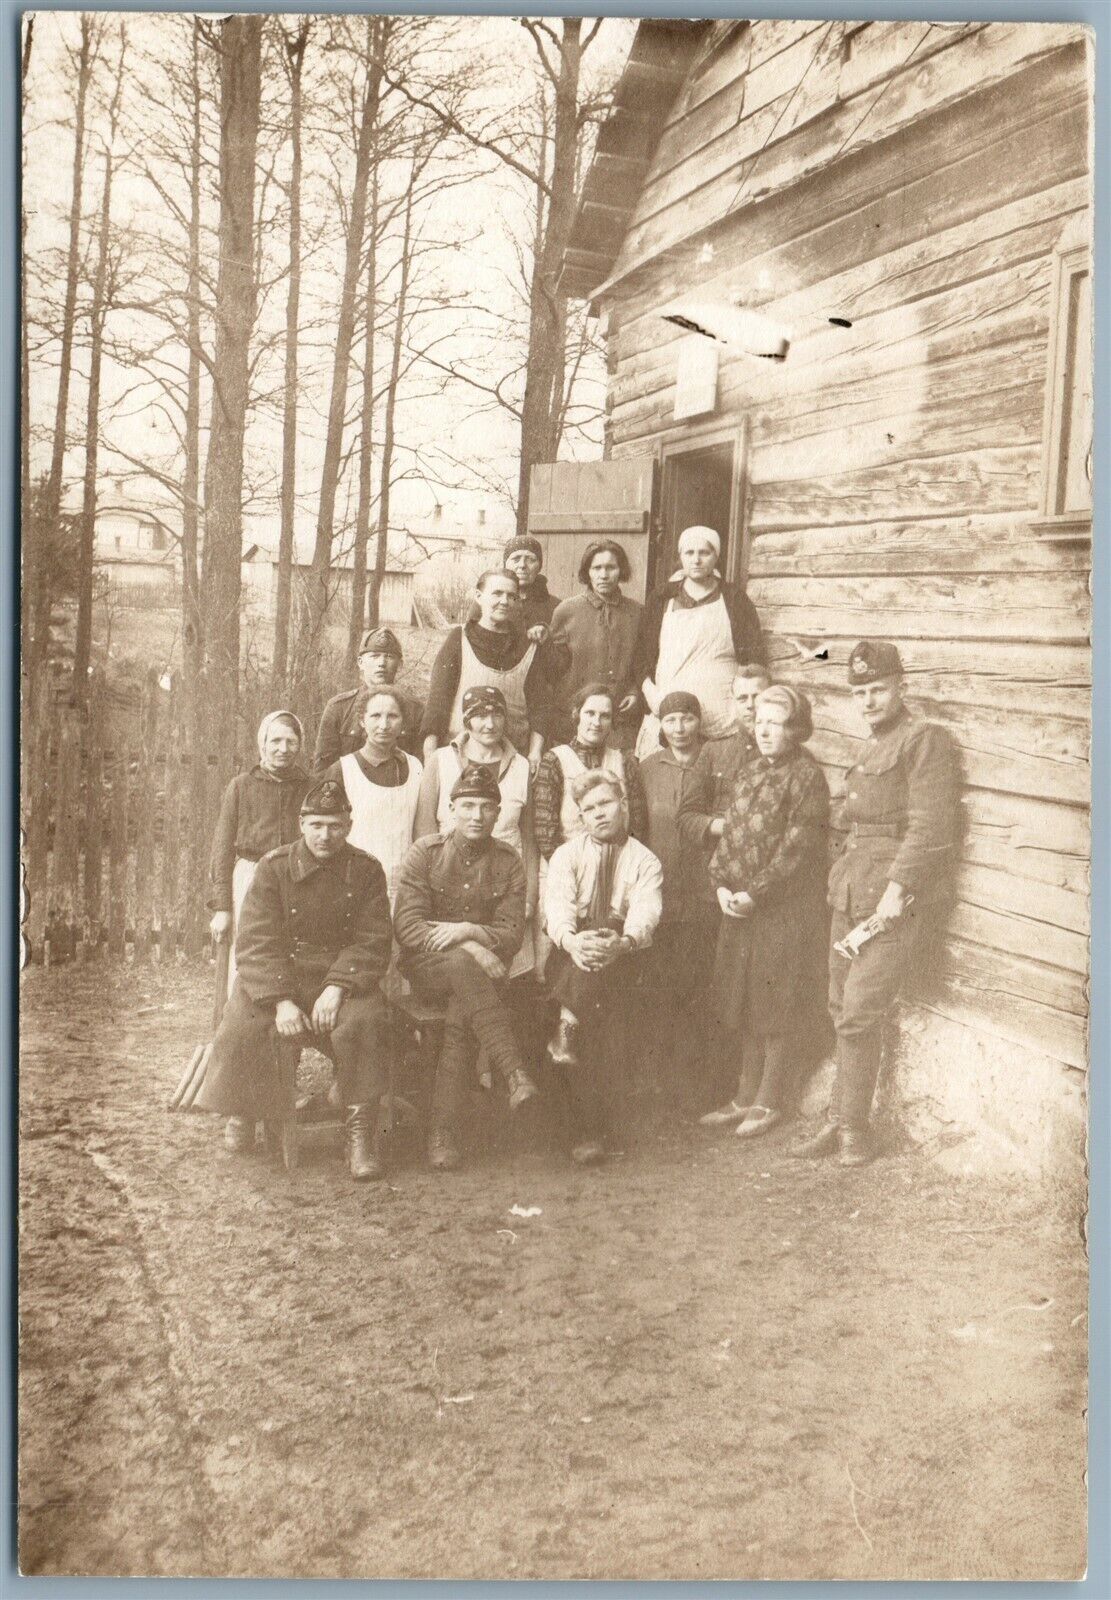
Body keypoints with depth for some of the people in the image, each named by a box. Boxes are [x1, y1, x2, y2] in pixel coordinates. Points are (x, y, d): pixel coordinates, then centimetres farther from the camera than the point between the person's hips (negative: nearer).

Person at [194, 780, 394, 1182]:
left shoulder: (366, 871, 2)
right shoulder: (274, 867, 0)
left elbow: (372, 942, -3)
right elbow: (256, 942, -7)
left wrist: (337, 987, -20)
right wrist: (281, 1001, -21)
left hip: (343, 978, 0)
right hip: (277, 976, 0)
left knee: (364, 1021, -30)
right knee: (242, 1028, -25)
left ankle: (360, 1130, -17)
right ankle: (243, 1112, 4)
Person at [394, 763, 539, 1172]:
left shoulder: (508, 862, 6)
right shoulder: (424, 853, 0)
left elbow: (513, 935, 0)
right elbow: (407, 928, -10)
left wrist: (471, 930, -21)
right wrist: (470, 950, -22)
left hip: (481, 966, 2)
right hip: (425, 967, -1)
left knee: (460, 1014, -32)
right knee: (463, 966, -36)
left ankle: (442, 1132, -30)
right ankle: (515, 1075, -42)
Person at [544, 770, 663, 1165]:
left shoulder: (644, 861, 9)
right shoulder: (567, 855, 13)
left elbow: (645, 914, -9)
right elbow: (557, 907, -5)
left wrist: (623, 943, -33)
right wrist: (571, 940, -28)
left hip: (619, 960, 1)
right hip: (569, 957, -1)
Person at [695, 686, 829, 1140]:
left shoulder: (806, 775, -9)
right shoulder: (752, 770, 13)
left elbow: (797, 847, -15)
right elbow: (729, 831, 14)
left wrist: (754, 893, -17)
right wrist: (721, 885, 0)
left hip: (781, 908, -7)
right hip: (738, 906, 7)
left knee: (775, 1005, 1)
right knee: (740, 1002, 12)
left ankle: (768, 1103, 12)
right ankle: (746, 1096, 23)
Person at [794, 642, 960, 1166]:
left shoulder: (927, 740, -6)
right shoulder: (871, 750, 22)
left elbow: (930, 826, -15)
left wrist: (897, 888, -21)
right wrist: (843, 880, 15)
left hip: (896, 900, -8)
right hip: (852, 895, 8)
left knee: (859, 1014, -10)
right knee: (843, 1012, 8)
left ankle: (852, 1128, 2)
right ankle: (841, 1122, 16)